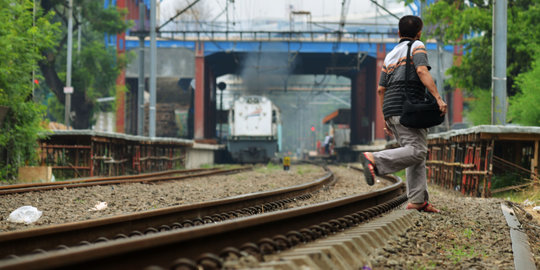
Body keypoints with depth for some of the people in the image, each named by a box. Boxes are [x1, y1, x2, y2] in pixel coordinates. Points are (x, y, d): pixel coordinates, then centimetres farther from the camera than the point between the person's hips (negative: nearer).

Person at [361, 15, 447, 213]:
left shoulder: (390, 55, 24)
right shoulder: (417, 47, 4)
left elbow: (381, 89, 20)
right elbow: (422, 71, -16)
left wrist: (386, 120, 24)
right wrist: (438, 98, -21)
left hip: (391, 110, 8)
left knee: (417, 153, 7)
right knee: (416, 150, -17)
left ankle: (418, 200, -2)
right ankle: (375, 160, -30)